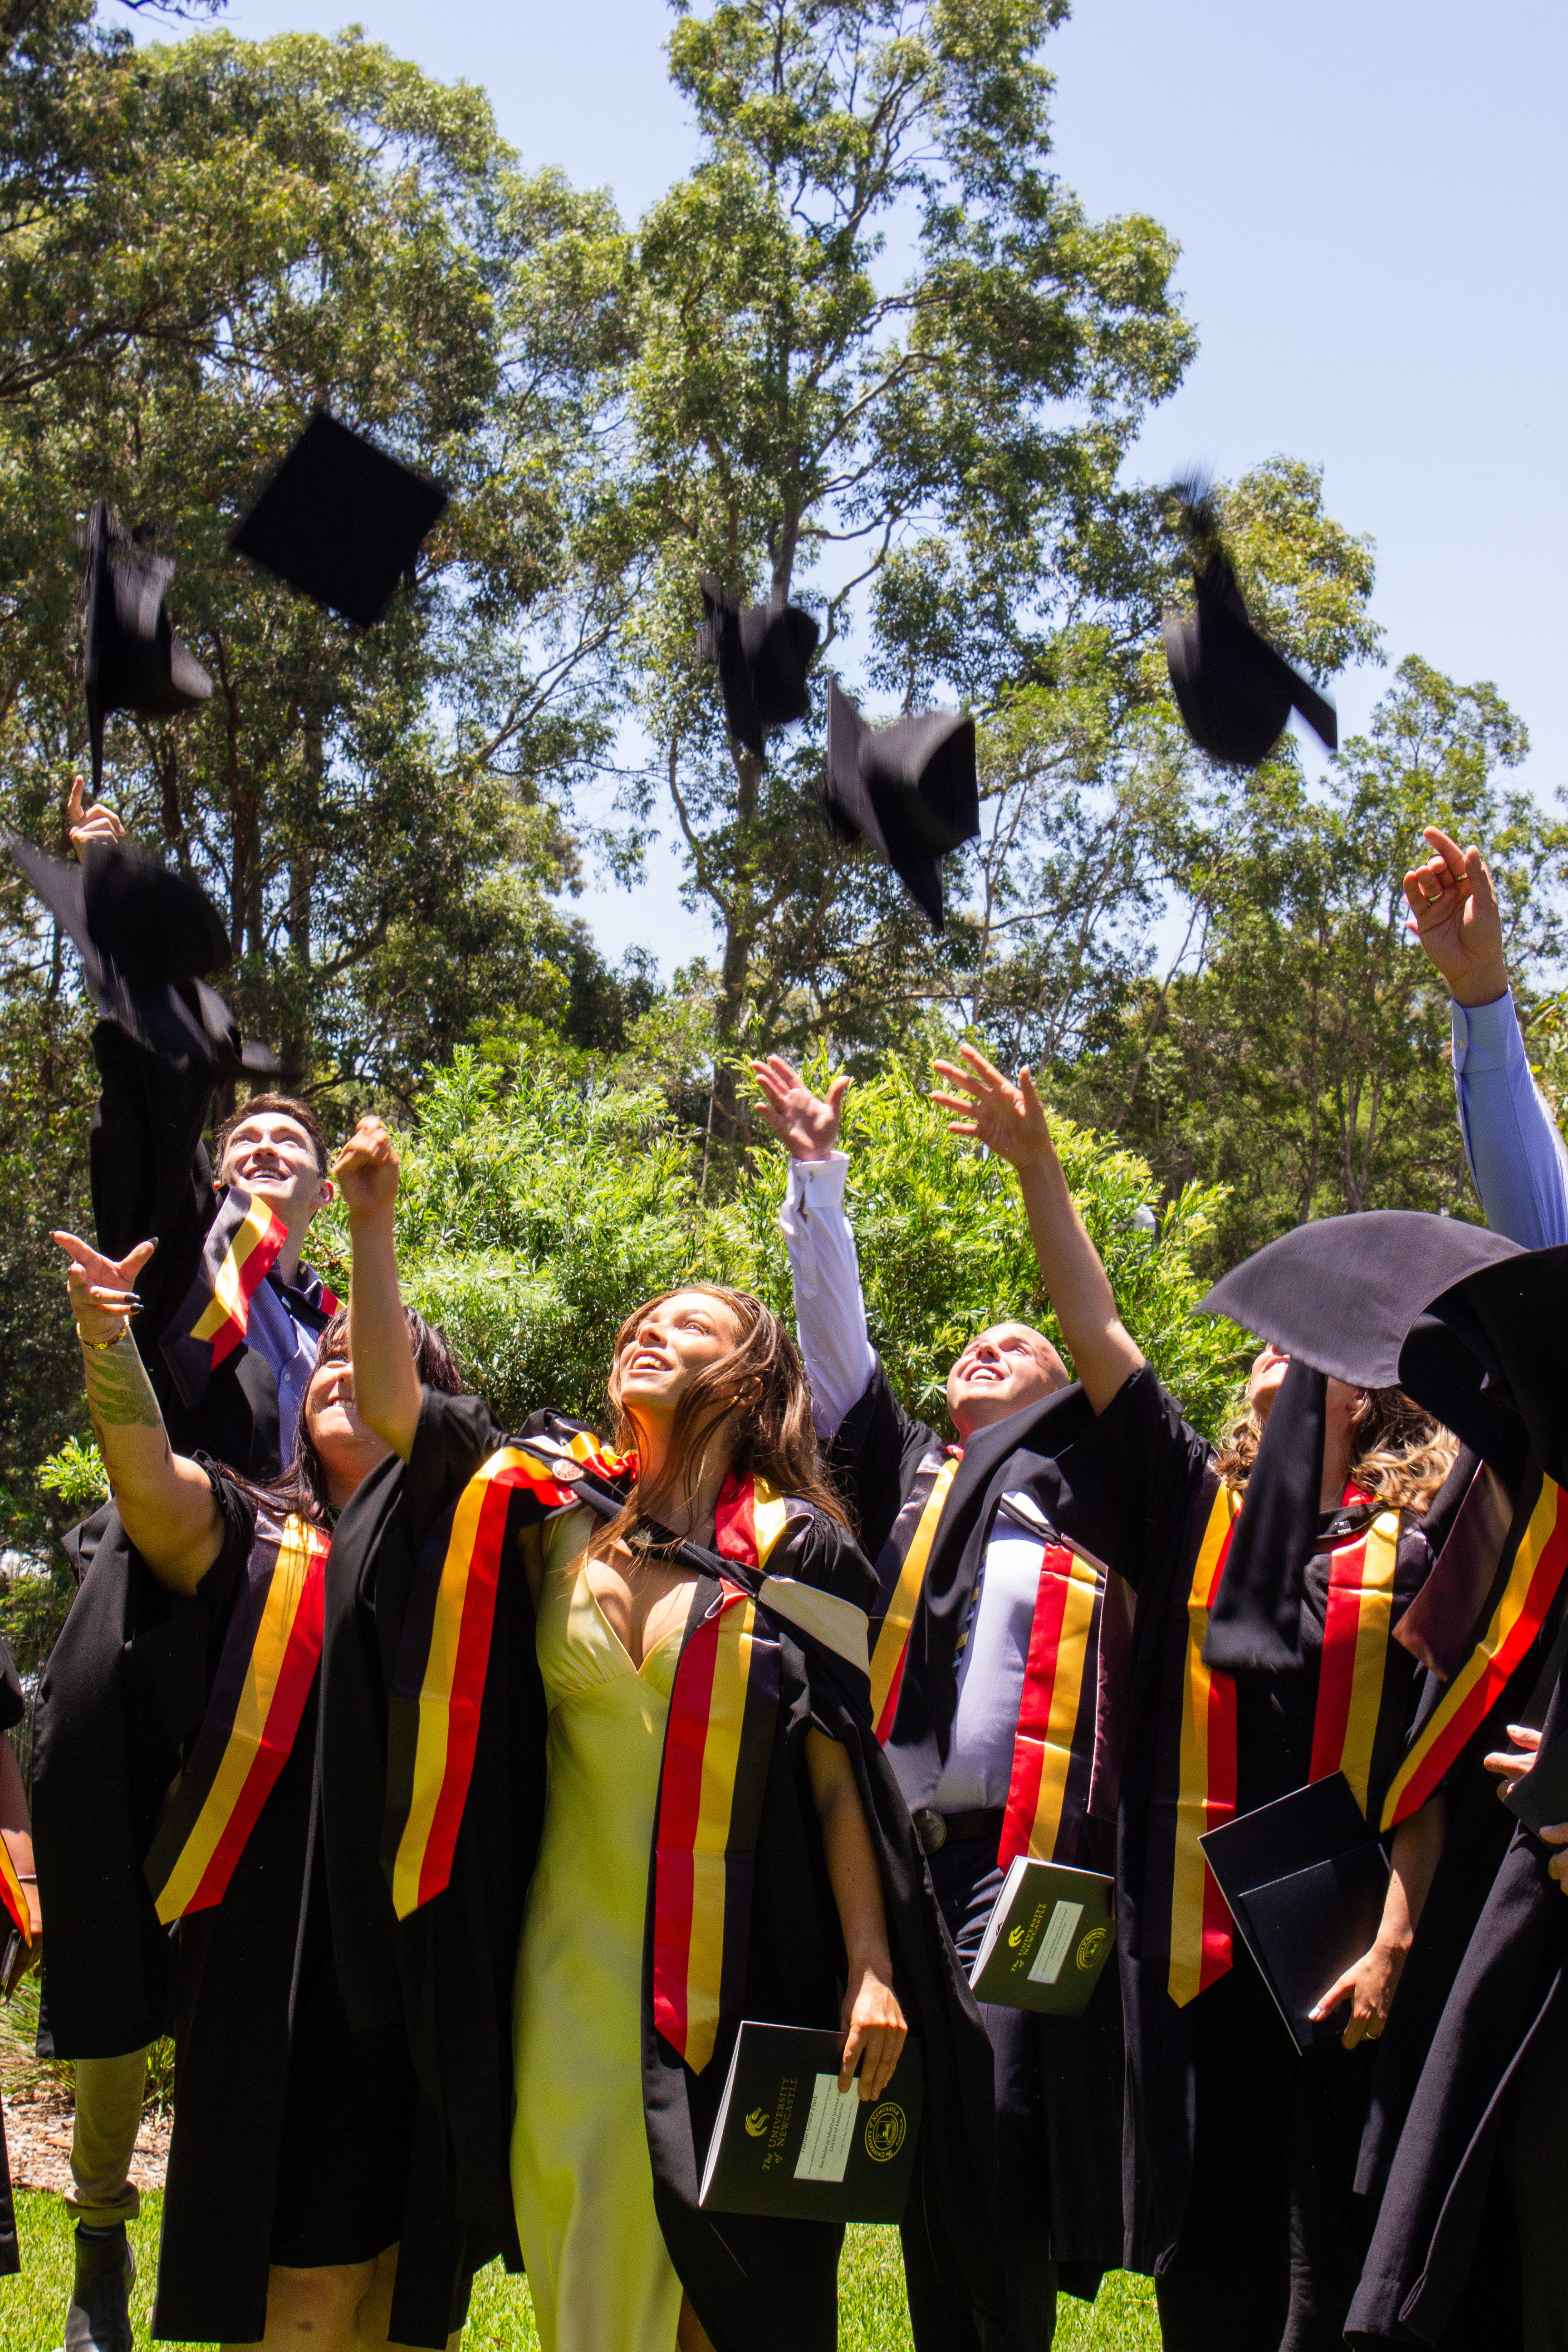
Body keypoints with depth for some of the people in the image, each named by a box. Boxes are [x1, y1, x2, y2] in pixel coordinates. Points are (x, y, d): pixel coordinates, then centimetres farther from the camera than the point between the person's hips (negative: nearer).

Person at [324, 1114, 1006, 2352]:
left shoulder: (794, 1548, -4)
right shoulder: (555, 1499, 5)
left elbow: (842, 1770, -5)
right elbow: (390, 1401, -3)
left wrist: (870, 1970, -9)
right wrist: (373, 1224, -13)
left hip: (737, 1955, -3)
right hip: (577, 1944, 3)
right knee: (586, 2241, 7)